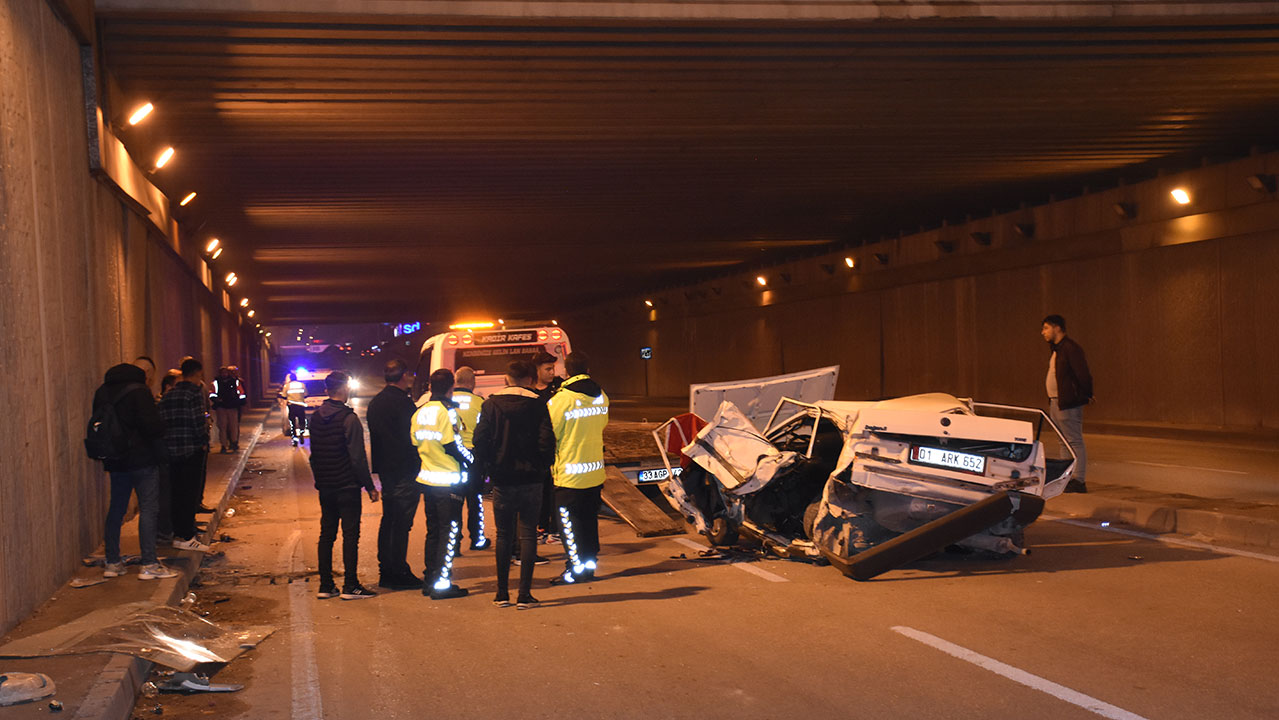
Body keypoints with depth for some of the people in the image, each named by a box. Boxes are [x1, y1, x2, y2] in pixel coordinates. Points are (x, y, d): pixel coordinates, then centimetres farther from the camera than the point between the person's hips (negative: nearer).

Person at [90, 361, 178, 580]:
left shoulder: (102, 392, 10)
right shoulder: (139, 391, -13)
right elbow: (151, 424, -18)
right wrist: (159, 451, -2)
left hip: (115, 461, 7)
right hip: (142, 459, -7)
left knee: (116, 509, 13)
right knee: (148, 509, -5)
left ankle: (112, 562, 17)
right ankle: (149, 564, -8)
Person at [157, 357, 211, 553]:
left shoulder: (167, 395, 13)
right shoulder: (194, 392, -9)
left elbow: (162, 421, 10)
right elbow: (198, 420, -15)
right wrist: (204, 442, -4)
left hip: (171, 449, 7)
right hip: (192, 449, -7)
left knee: (177, 492, 13)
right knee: (190, 493, -4)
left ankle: (178, 533, 17)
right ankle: (186, 537, -5)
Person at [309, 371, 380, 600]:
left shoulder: (316, 417, 6)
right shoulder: (349, 419, -15)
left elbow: (314, 454, 14)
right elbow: (357, 458, -16)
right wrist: (369, 486, -9)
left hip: (325, 487, 7)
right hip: (347, 487, -7)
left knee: (326, 534, 11)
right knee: (350, 534, -2)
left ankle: (325, 585, 14)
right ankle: (350, 586, -1)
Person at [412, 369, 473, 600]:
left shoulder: (419, 412, 9)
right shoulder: (447, 411, -15)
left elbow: (415, 444, 12)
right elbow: (453, 445, -18)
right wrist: (471, 460, -5)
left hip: (427, 478, 8)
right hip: (449, 481, -8)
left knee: (433, 529, 16)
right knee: (450, 530, -2)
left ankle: (430, 579, 20)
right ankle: (442, 583, -4)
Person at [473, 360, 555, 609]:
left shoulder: (491, 404, 0)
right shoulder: (537, 405, -4)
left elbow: (480, 440, -5)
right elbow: (547, 440, -10)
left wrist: (481, 470, 4)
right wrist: (544, 466, 5)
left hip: (502, 479, 1)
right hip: (531, 479, -1)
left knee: (504, 534, 11)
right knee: (528, 534, 4)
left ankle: (502, 593, 12)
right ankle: (524, 594, 1)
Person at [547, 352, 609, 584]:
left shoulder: (560, 399, -16)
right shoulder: (601, 397, 2)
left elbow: (550, 435, -10)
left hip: (569, 474, -6)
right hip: (595, 472, 6)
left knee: (568, 521, 2)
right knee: (590, 519, 15)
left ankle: (576, 568, 4)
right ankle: (590, 562, 22)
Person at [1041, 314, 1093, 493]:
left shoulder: (1070, 348, -15)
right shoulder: (1055, 349, 17)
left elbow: (1083, 374, -18)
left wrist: (1086, 396, -10)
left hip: (1068, 404, -10)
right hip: (1055, 403, 10)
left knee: (1075, 442, -7)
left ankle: (1079, 481, -6)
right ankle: (1067, 478, 21)